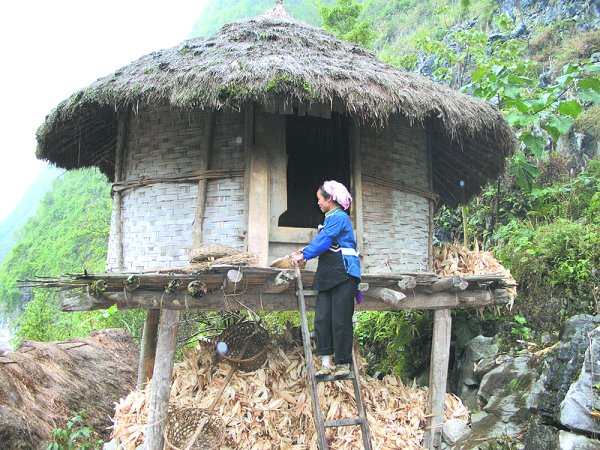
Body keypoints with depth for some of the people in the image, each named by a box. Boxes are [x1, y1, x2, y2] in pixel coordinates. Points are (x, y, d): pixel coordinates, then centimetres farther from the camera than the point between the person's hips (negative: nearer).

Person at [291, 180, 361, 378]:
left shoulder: (339, 217, -9)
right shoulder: (330, 219, 20)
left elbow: (323, 241, -14)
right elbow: (320, 241, 23)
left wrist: (304, 255, -9)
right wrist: (303, 251, 12)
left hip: (343, 272, -9)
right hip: (328, 274, 9)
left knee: (340, 320, -4)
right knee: (322, 317, 3)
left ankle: (343, 363, 7)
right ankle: (326, 363, 7)